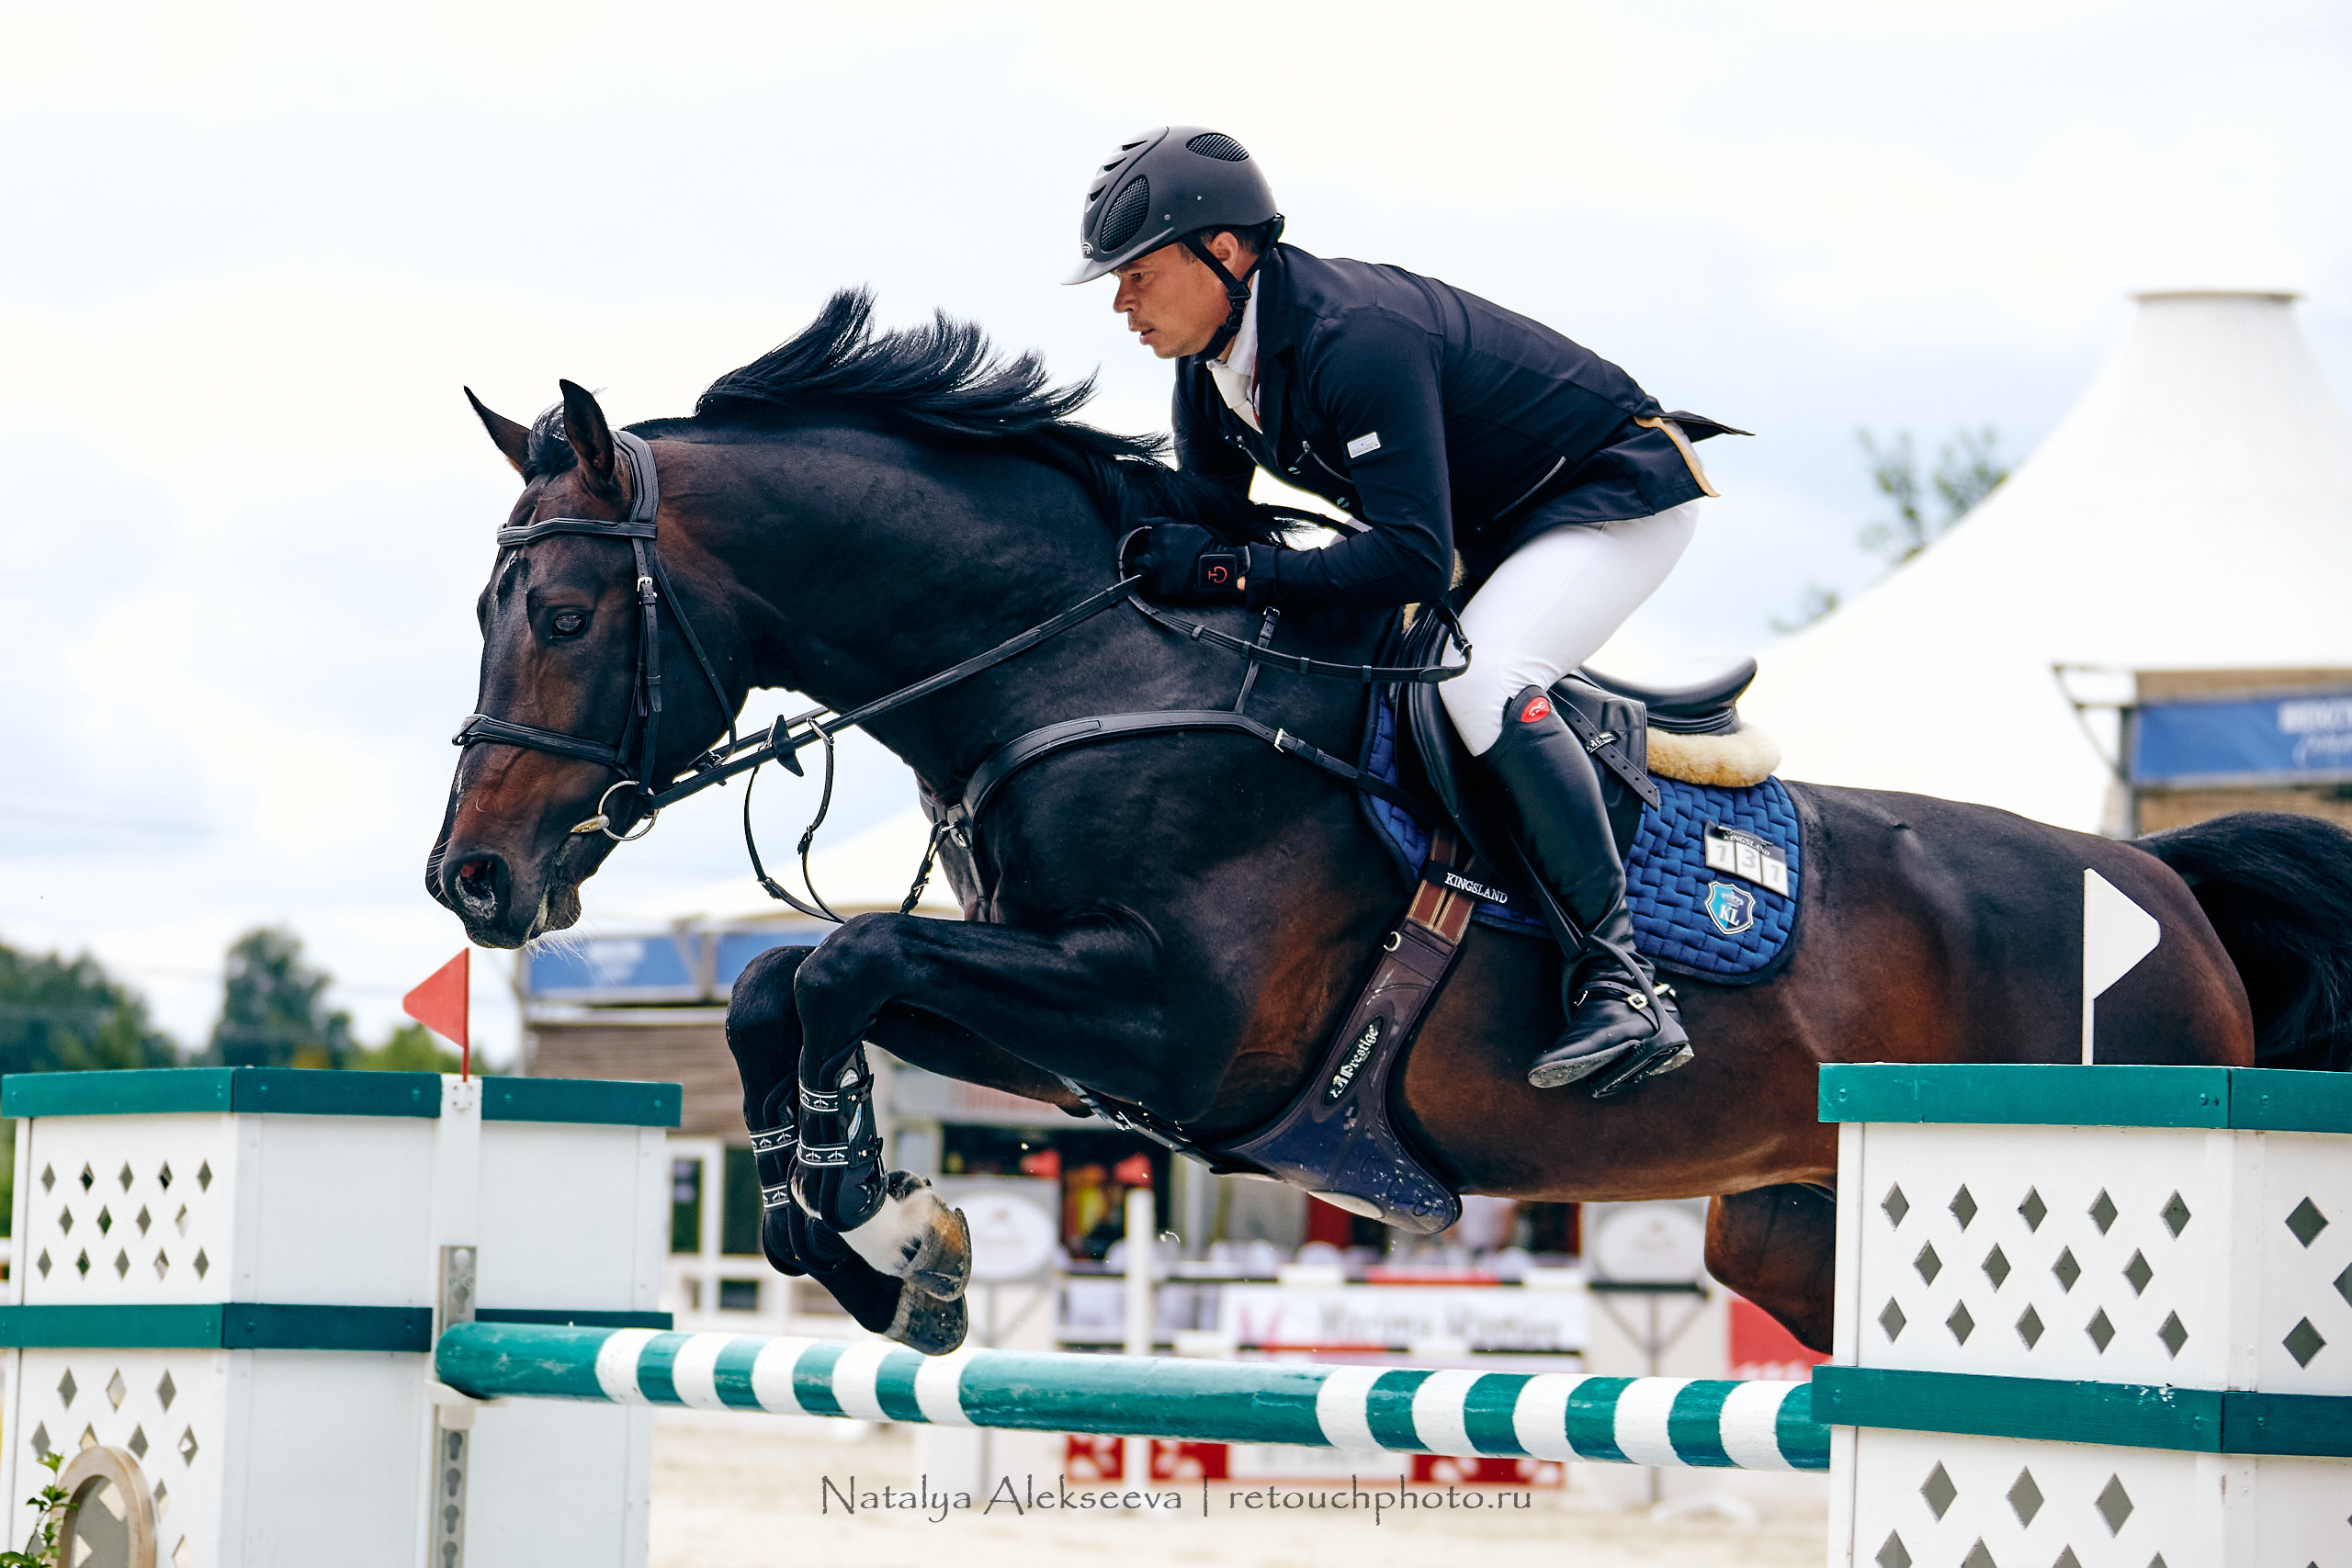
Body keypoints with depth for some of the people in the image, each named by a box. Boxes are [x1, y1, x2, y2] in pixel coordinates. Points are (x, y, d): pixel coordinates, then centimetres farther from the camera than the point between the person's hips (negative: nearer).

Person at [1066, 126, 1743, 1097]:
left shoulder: (1357, 338, -34)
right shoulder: (1210, 366, -5)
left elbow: (1412, 562, -38)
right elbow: (1208, 524, 7)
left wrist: (1233, 570, -40)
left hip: (1618, 496, -10)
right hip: (1490, 527, 10)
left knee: (1478, 678, -32)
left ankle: (1621, 984, -31)